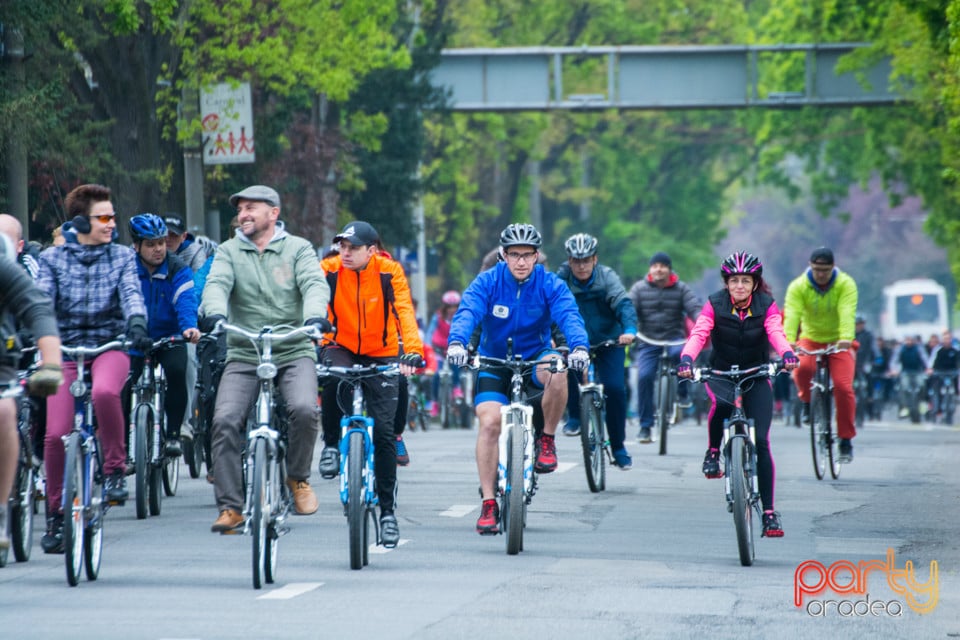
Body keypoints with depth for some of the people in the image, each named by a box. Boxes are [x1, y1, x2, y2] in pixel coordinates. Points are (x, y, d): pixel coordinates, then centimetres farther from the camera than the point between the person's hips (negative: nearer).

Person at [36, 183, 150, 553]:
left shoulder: (122, 257, 7)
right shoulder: (52, 259, 5)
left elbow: (132, 293, -8)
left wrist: (136, 322, -30)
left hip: (109, 345, -1)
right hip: (65, 349, 1)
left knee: (104, 392, -36)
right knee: (56, 435, -8)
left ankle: (115, 468, -16)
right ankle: (56, 515, 9)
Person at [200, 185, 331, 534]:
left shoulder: (298, 249, 6)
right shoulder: (229, 252, 9)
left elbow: (315, 284, -10)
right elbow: (217, 284, -9)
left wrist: (315, 315, -33)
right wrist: (214, 313, -32)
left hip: (293, 351, -1)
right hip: (243, 355, 2)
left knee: (304, 409, -27)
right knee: (225, 420, -17)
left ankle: (298, 477, 0)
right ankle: (230, 507, -9)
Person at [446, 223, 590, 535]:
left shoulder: (551, 285, -11)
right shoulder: (487, 282, -12)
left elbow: (569, 316, -26)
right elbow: (466, 313, -27)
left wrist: (580, 347, -47)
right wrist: (456, 343, -48)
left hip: (533, 358, 0)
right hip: (493, 361, 0)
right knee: (489, 421, -20)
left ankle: (547, 440, -12)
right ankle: (488, 504, -11)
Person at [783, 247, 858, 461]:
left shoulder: (845, 285, -15)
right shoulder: (798, 286, -13)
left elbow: (847, 313, -30)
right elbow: (792, 313, -27)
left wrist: (846, 338, -48)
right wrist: (789, 339, -45)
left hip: (838, 341, -1)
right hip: (810, 339, 1)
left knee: (843, 387, -16)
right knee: (803, 368, -32)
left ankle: (846, 439, -3)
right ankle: (807, 401, 2)